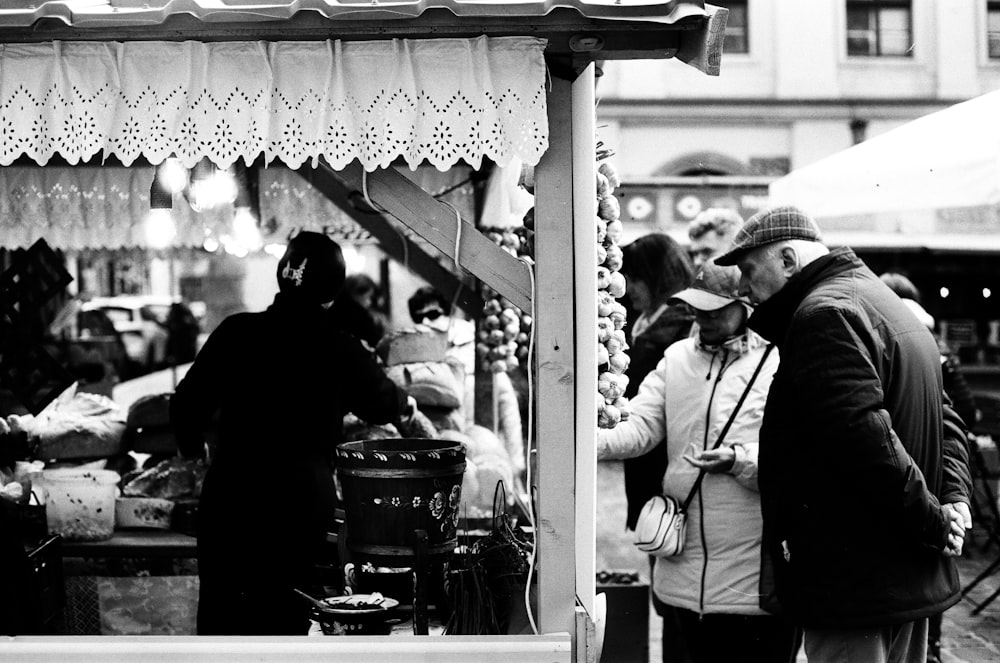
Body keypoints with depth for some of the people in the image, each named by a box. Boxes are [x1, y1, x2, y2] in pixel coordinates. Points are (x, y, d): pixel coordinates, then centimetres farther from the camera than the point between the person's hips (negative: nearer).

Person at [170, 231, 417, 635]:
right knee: (284, 618, 10)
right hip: (302, 506, -1)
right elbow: (381, 404, 15)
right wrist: (405, 408, 39)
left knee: (220, 615, 13)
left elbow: (186, 405, -3)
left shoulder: (237, 332, -3)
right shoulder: (343, 352, -3)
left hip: (229, 499, 1)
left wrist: (193, 445, 19)